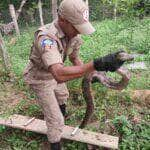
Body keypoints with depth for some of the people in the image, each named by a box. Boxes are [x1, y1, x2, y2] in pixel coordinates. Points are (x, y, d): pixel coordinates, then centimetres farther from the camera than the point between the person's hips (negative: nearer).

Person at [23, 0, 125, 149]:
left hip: (54, 74, 8)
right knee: (55, 119, -3)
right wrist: (97, 64, -67)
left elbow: (74, 58, 1)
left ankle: (60, 106, 71)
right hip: (41, 79, -8)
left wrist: (90, 74, -13)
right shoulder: (46, 37, -44)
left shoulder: (72, 35, -18)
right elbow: (59, 75, -60)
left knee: (62, 95, 36)